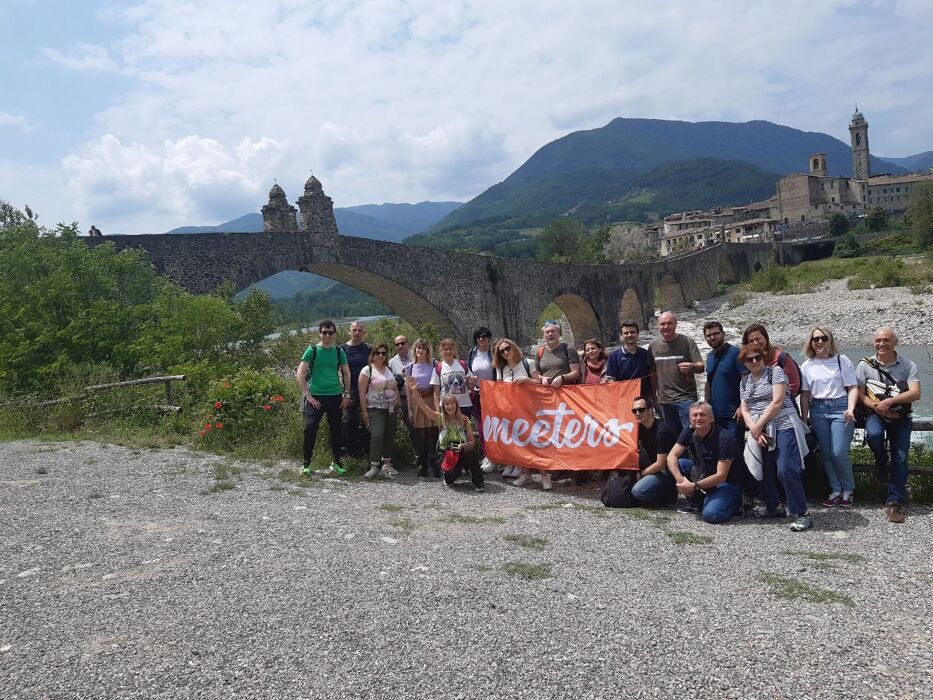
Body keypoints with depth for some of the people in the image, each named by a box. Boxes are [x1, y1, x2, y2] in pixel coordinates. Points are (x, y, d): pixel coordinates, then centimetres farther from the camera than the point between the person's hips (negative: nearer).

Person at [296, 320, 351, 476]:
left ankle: (336, 463, 22)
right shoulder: (312, 350, -2)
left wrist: (346, 395, 7)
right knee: (310, 429, -8)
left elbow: (346, 374, 15)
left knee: (336, 430, 9)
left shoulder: (339, 352, 7)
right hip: (315, 397, -3)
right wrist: (308, 396, -9)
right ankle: (306, 464, 3)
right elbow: (300, 374, -4)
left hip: (335, 397, 3)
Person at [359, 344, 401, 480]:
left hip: (391, 409, 6)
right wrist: (364, 411, -12)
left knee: (389, 437, 6)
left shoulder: (390, 370, 14)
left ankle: (386, 464, 17)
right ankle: (374, 467, -10)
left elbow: (396, 389, 19)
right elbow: (362, 392, -8)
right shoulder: (367, 370, -4)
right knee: (377, 436, -18)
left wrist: (398, 407, 14)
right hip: (375, 409, -6)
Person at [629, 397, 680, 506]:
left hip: (668, 471, -9)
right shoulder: (641, 428, 2)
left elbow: (660, 464, -22)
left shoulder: (662, 430, -23)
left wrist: (640, 473, -12)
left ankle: (669, 495, -2)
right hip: (655, 466, 9)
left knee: (638, 491, -25)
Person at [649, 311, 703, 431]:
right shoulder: (653, 345, 7)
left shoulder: (687, 342, -2)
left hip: (686, 398, -3)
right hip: (664, 400, 3)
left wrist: (691, 367, -30)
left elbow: (701, 367, -8)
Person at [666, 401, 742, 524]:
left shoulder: (724, 438, -24)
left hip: (726, 483, -7)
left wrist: (694, 486, -28)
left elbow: (721, 476, -26)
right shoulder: (689, 432, -5)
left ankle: (734, 504, 3)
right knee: (677, 464, -13)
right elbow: (671, 456, -11)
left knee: (711, 514, -30)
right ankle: (696, 502, 4)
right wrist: (680, 480, -27)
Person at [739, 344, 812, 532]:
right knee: (767, 471, 7)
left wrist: (758, 426, -10)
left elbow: (777, 402, -9)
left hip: (783, 426, -6)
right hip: (761, 432, 6)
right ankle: (773, 508, 24)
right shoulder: (744, 382, 17)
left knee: (786, 470, -15)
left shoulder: (775, 371, 0)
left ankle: (802, 514, -7)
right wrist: (755, 430, -6)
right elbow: (745, 410, 12)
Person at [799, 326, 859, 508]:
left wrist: (850, 409, -16)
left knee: (839, 453, -11)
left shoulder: (842, 360, 2)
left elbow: (853, 387, -1)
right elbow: (805, 394, 12)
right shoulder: (807, 365, 10)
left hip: (840, 407, -3)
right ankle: (836, 490, 16)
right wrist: (804, 418, 7)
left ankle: (848, 490, 10)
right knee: (826, 453, 2)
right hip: (818, 410, 3)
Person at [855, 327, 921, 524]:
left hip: (901, 416, 1)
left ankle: (894, 502, 4)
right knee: (874, 434, -33)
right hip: (876, 414, -1)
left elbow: (915, 394, -8)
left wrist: (889, 401, -21)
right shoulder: (865, 365, 1)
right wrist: (878, 408, -17)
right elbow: (859, 394, -2)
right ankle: (882, 463, -1)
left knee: (900, 458, -6)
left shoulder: (908, 365, 1)